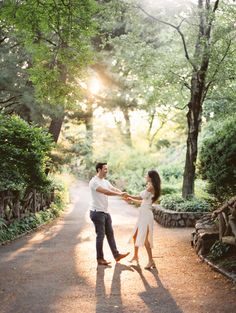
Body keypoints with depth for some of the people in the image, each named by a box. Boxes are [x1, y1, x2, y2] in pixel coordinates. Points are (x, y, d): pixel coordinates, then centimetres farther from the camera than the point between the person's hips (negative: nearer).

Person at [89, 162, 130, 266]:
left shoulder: (105, 181, 12)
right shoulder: (94, 182, -16)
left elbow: (114, 189, 3)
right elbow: (105, 191, -28)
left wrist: (124, 195, -15)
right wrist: (119, 194, -31)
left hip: (105, 212, 9)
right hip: (97, 212, -9)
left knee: (110, 234, 13)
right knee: (100, 236, -2)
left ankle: (116, 255, 20)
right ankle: (100, 259, 9)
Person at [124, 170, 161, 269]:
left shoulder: (151, 187, -12)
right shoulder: (150, 187, 16)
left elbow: (141, 197, -11)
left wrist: (129, 196, 2)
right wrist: (131, 200, 24)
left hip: (146, 215, -10)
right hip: (142, 214, 10)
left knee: (144, 238, -8)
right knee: (135, 235, 16)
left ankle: (151, 261, -3)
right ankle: (135, 256, 30)